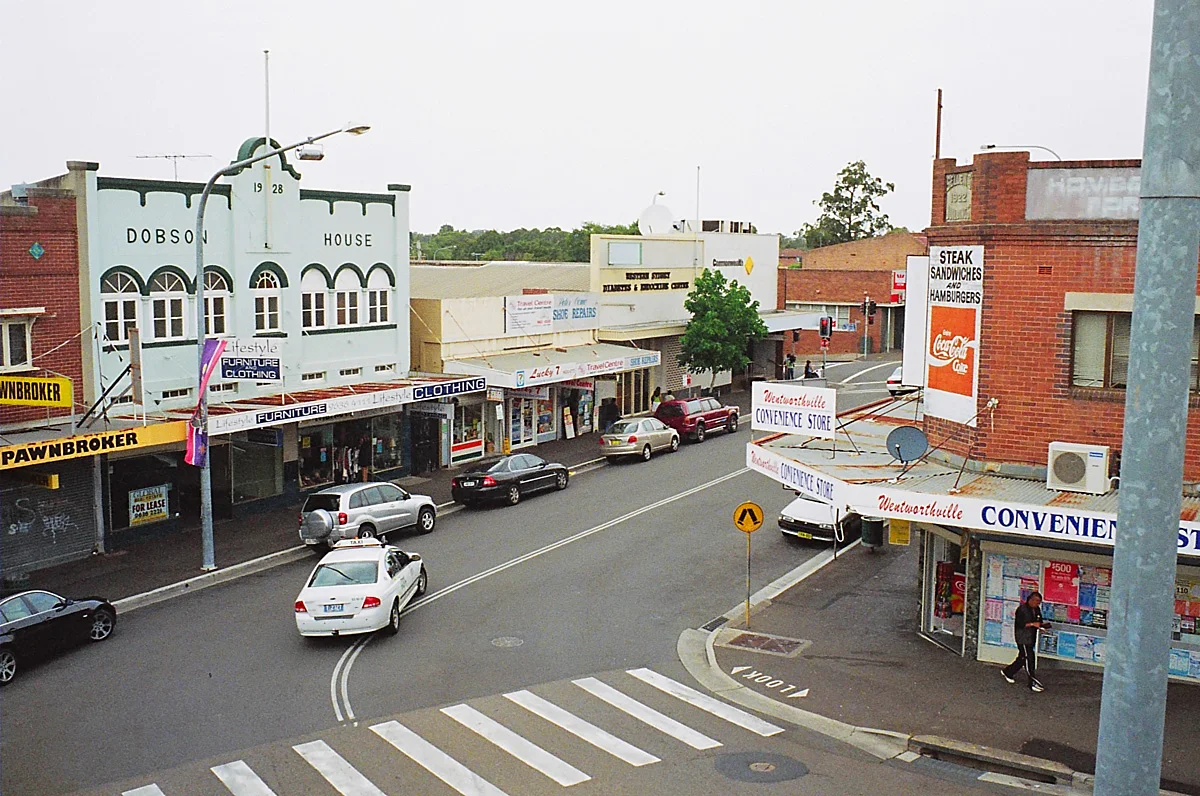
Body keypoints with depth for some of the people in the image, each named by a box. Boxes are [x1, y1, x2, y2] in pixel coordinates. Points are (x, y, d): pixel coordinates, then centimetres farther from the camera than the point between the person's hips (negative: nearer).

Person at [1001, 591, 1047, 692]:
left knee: (1023, 658, 14)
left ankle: (1007, 672, 33)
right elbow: (1019, 624, -18)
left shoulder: (1037, 609, 11)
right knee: (1029, 659, -9)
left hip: (1031, 638, 8)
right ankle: (1033, 683, -7)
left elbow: (1039, 622, 21)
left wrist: (1042, 625, -3)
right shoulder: (1022, 609, -14)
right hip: (1022, 637, -8)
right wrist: (1032, 624, -25)